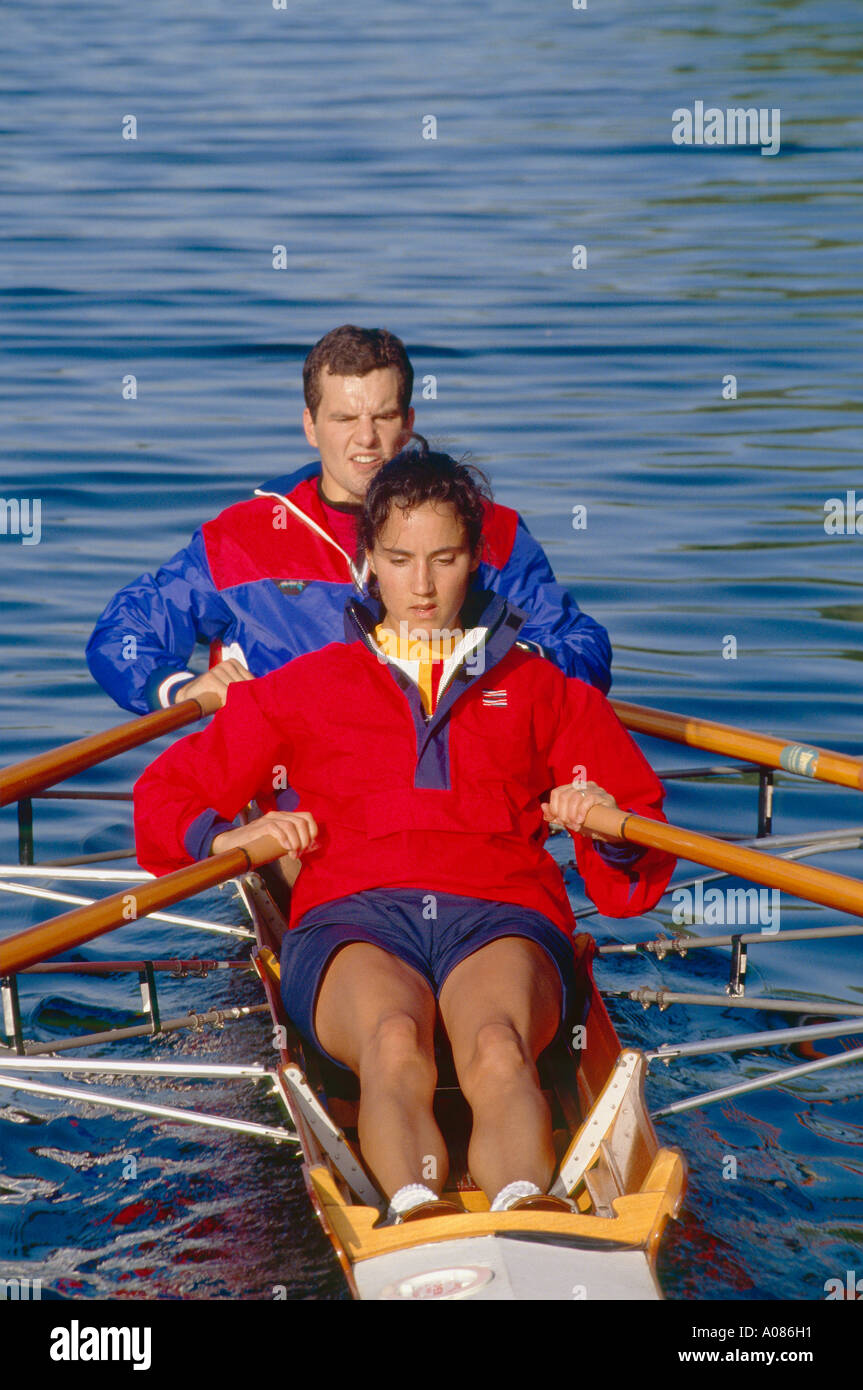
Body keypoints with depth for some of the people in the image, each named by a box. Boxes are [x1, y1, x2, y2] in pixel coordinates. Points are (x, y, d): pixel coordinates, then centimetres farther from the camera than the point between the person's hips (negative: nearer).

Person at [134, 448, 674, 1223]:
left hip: (501, 917, 0)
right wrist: (231, 838, 5)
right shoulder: (306, 688, 29)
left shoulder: (538, 688, 31)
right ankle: (415, 1214, -67)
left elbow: (638, 806, 29)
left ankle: (526, 1217, -67)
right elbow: (168, 792, 28)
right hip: (354, 917, 0)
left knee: (498, 1047, -39)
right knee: (394, 1043, -40)